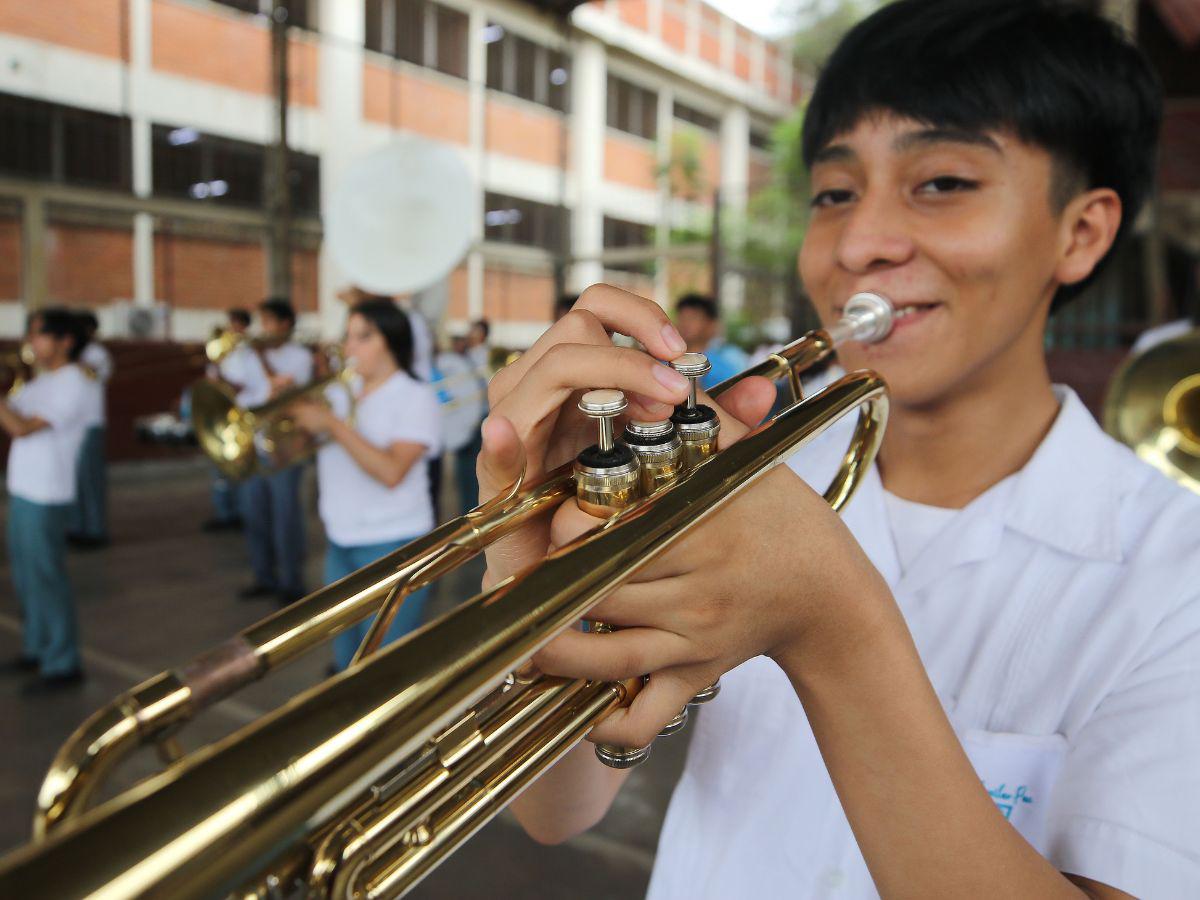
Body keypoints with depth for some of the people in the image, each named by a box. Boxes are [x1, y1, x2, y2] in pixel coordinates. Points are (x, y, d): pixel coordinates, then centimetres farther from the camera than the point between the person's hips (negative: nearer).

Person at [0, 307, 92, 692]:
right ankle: (37, 648, 32)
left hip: (45, 497, -9)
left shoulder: (74, 386, -16)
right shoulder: (42, 380, 14)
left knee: (46, 578, -3)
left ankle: (63, 664, 7)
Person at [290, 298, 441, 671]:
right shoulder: (341, 392, 10)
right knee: (348, 660, 17)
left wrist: (333, 424, -22)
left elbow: (391, 472, -22)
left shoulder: (416, 397, -8)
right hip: (340, 545, 7)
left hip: (393, 548, -6)